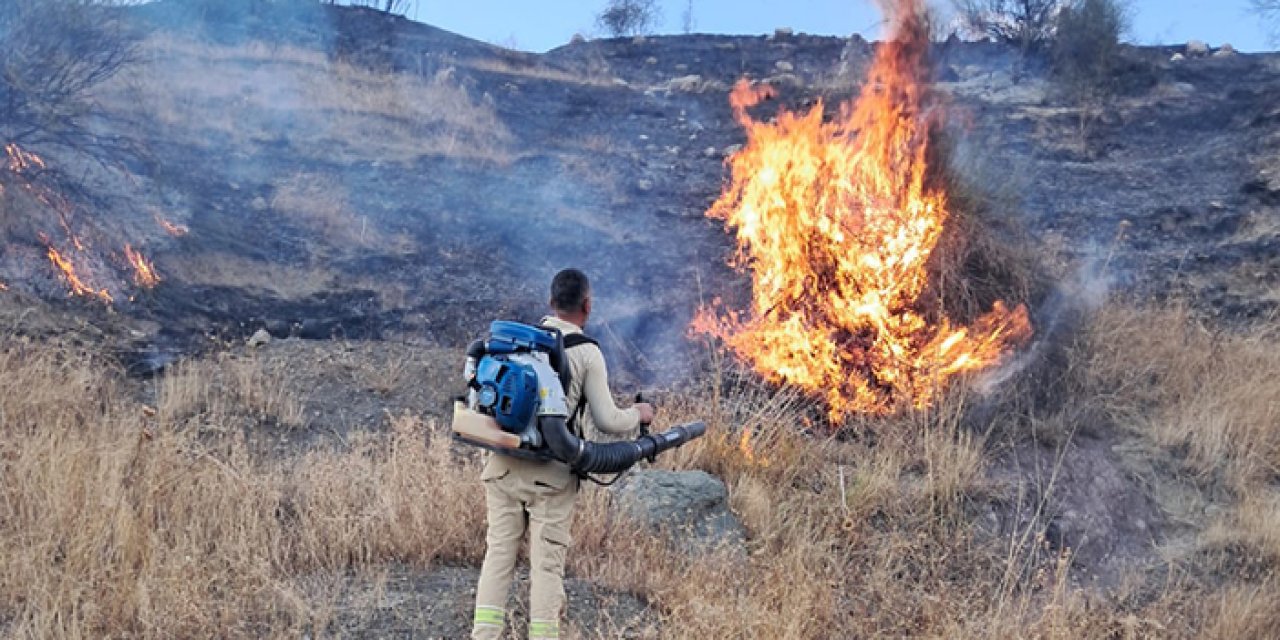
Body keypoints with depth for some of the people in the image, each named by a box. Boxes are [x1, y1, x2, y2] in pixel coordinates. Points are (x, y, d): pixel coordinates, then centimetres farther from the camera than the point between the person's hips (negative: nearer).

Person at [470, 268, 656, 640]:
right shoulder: (587, 352, -5)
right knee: (547, 561, 4)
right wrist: (638, 415, 16)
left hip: (503, 466, 4)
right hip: (549, 473, -4)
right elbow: (607, 422, -3)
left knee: (499, 553, 9)